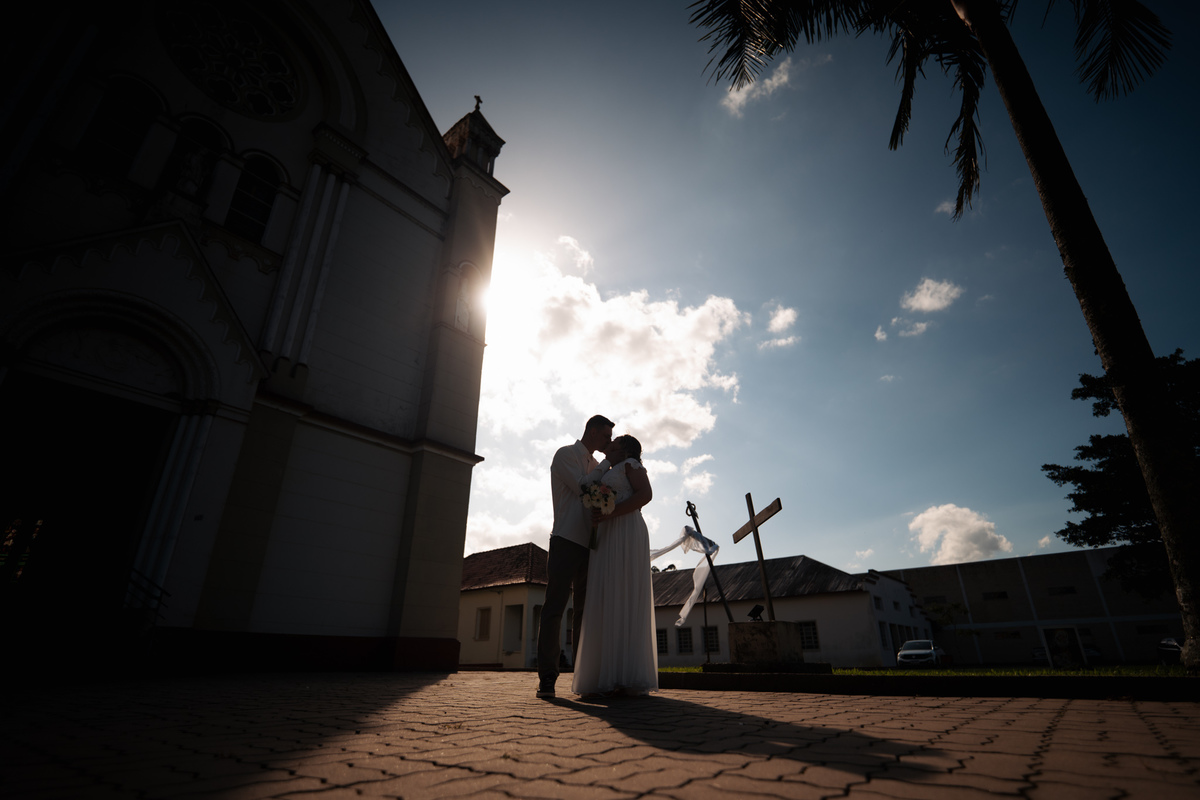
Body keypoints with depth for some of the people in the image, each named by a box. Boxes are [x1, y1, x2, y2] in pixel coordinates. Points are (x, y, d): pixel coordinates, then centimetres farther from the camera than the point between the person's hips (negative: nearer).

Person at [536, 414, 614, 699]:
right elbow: (582, 487, -10)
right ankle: (547, 678, -3)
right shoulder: (565, 454, 1)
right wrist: (608, 461, -3)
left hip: (589, 544, 7)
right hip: (566, 540, -7)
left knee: (585, 611, 7)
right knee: (555, 608, -6)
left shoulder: (595, 464, 22)